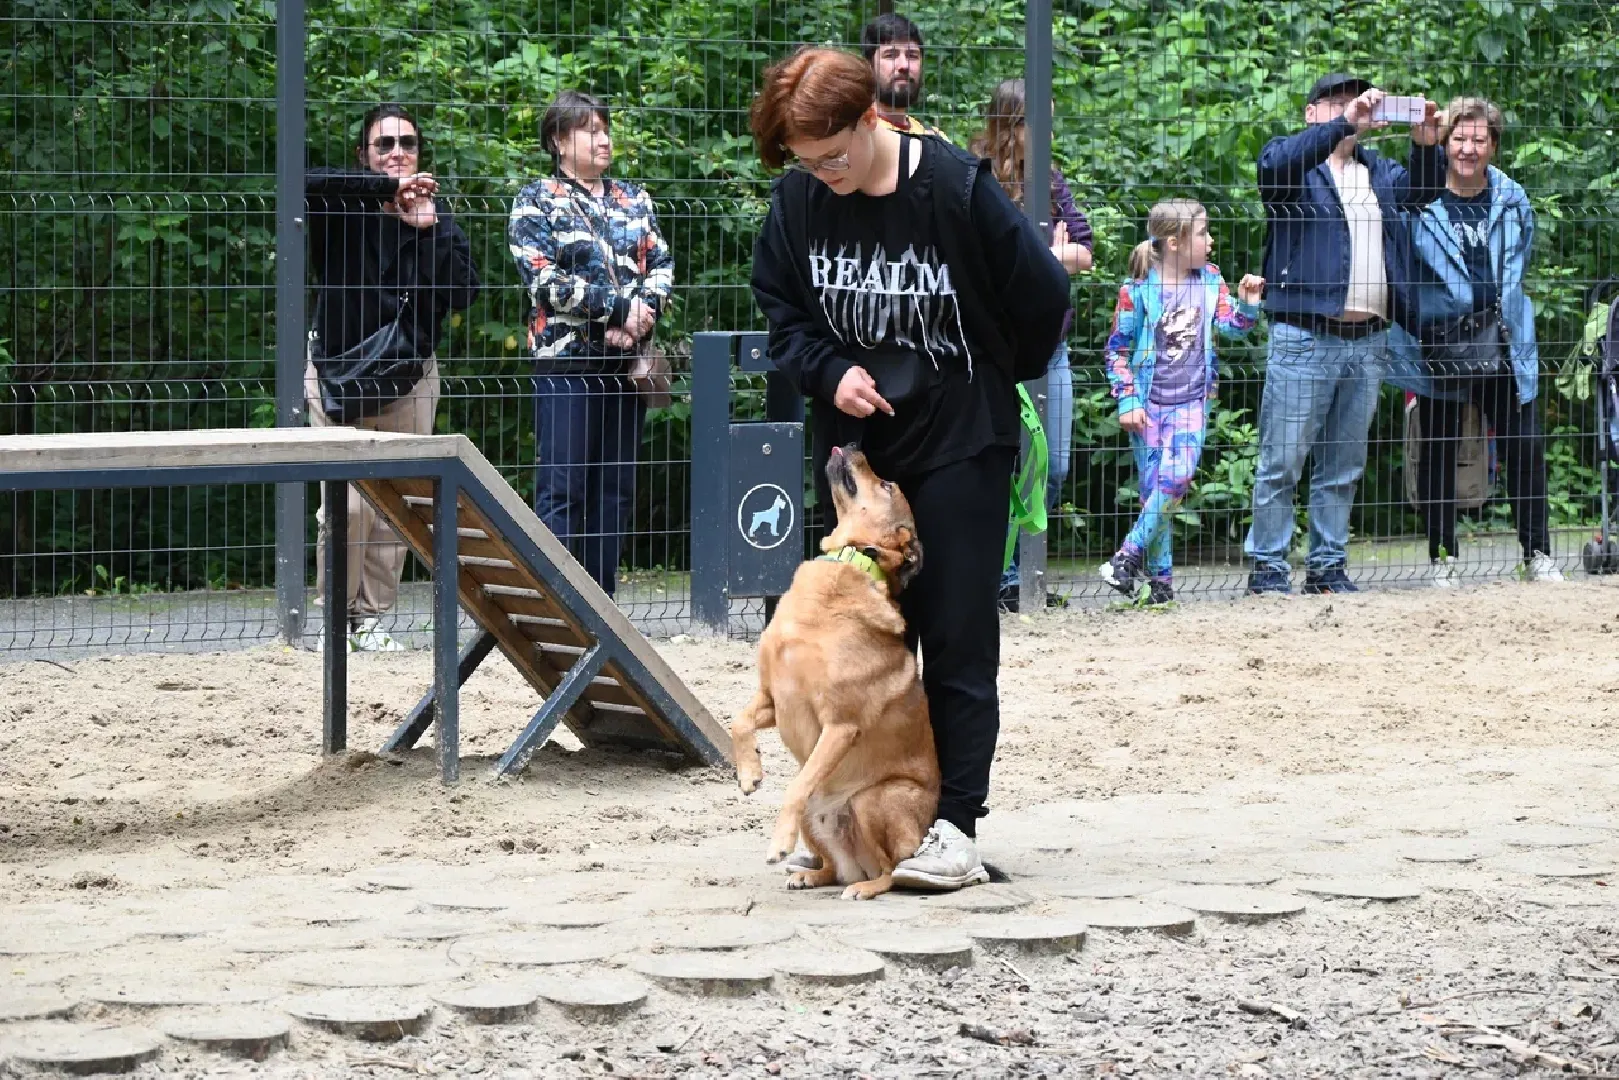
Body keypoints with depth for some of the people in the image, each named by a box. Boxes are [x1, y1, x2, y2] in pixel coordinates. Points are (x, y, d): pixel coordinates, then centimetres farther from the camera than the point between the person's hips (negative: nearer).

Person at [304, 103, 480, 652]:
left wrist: (428, 231, -15)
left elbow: (463, 292, -6)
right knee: (347, 504, -12)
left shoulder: (438, 219, 6)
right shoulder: (340, 209, -4)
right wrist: (387, 187, -27)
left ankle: (370, 617, 13)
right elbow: (305, 185, -28)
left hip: (411, 378, 3)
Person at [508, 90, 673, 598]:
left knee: (616, 488, 5)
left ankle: (602, 597, 10)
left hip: (627, 361, 5)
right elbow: (545, 278, -10)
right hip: (566, 361, -5)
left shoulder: (634, 200, 17)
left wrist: (637, 316, -9)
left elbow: (662, 266, 11)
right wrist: (619, 306, -13)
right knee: (563, 489, -8)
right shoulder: (536, 201, 1)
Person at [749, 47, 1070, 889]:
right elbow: (780, 309, 8)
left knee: (958, 639, -3)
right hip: (855, 445, 4)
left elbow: (1043, 300, -9)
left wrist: (985, 386, 5)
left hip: (960, 444, -4)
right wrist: (830, 374, -10)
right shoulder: (797, 202, -5)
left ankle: (955, 827, -1)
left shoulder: (959, 189, -18)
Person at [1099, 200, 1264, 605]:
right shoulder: (1138, 290, -8)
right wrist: (1127, 401, -8)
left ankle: (1130, 555, -10)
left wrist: (1249, 302, -16)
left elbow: (1232, 325, 4)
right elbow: (1117, 349, -3)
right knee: (1153, 485, 0)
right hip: (1150, 401, -2)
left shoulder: (1210, 279, 5)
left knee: (1177, 477, -17)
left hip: (1192, 400, 2)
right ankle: (1160, 578, 6)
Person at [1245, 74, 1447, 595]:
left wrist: (1427, 144, -8)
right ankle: (1268, 565, 1)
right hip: (1305, 337, -6)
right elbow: (1275, 164, -22)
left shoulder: (1377, 169, 21)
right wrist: (1344, 123, -29)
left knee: (1344, 466, 11)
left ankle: (1328, 565, 17)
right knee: (1283, 461, -5)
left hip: (1368, 341, 6)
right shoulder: (1295, 161, 1)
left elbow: (1423, 189, 12)